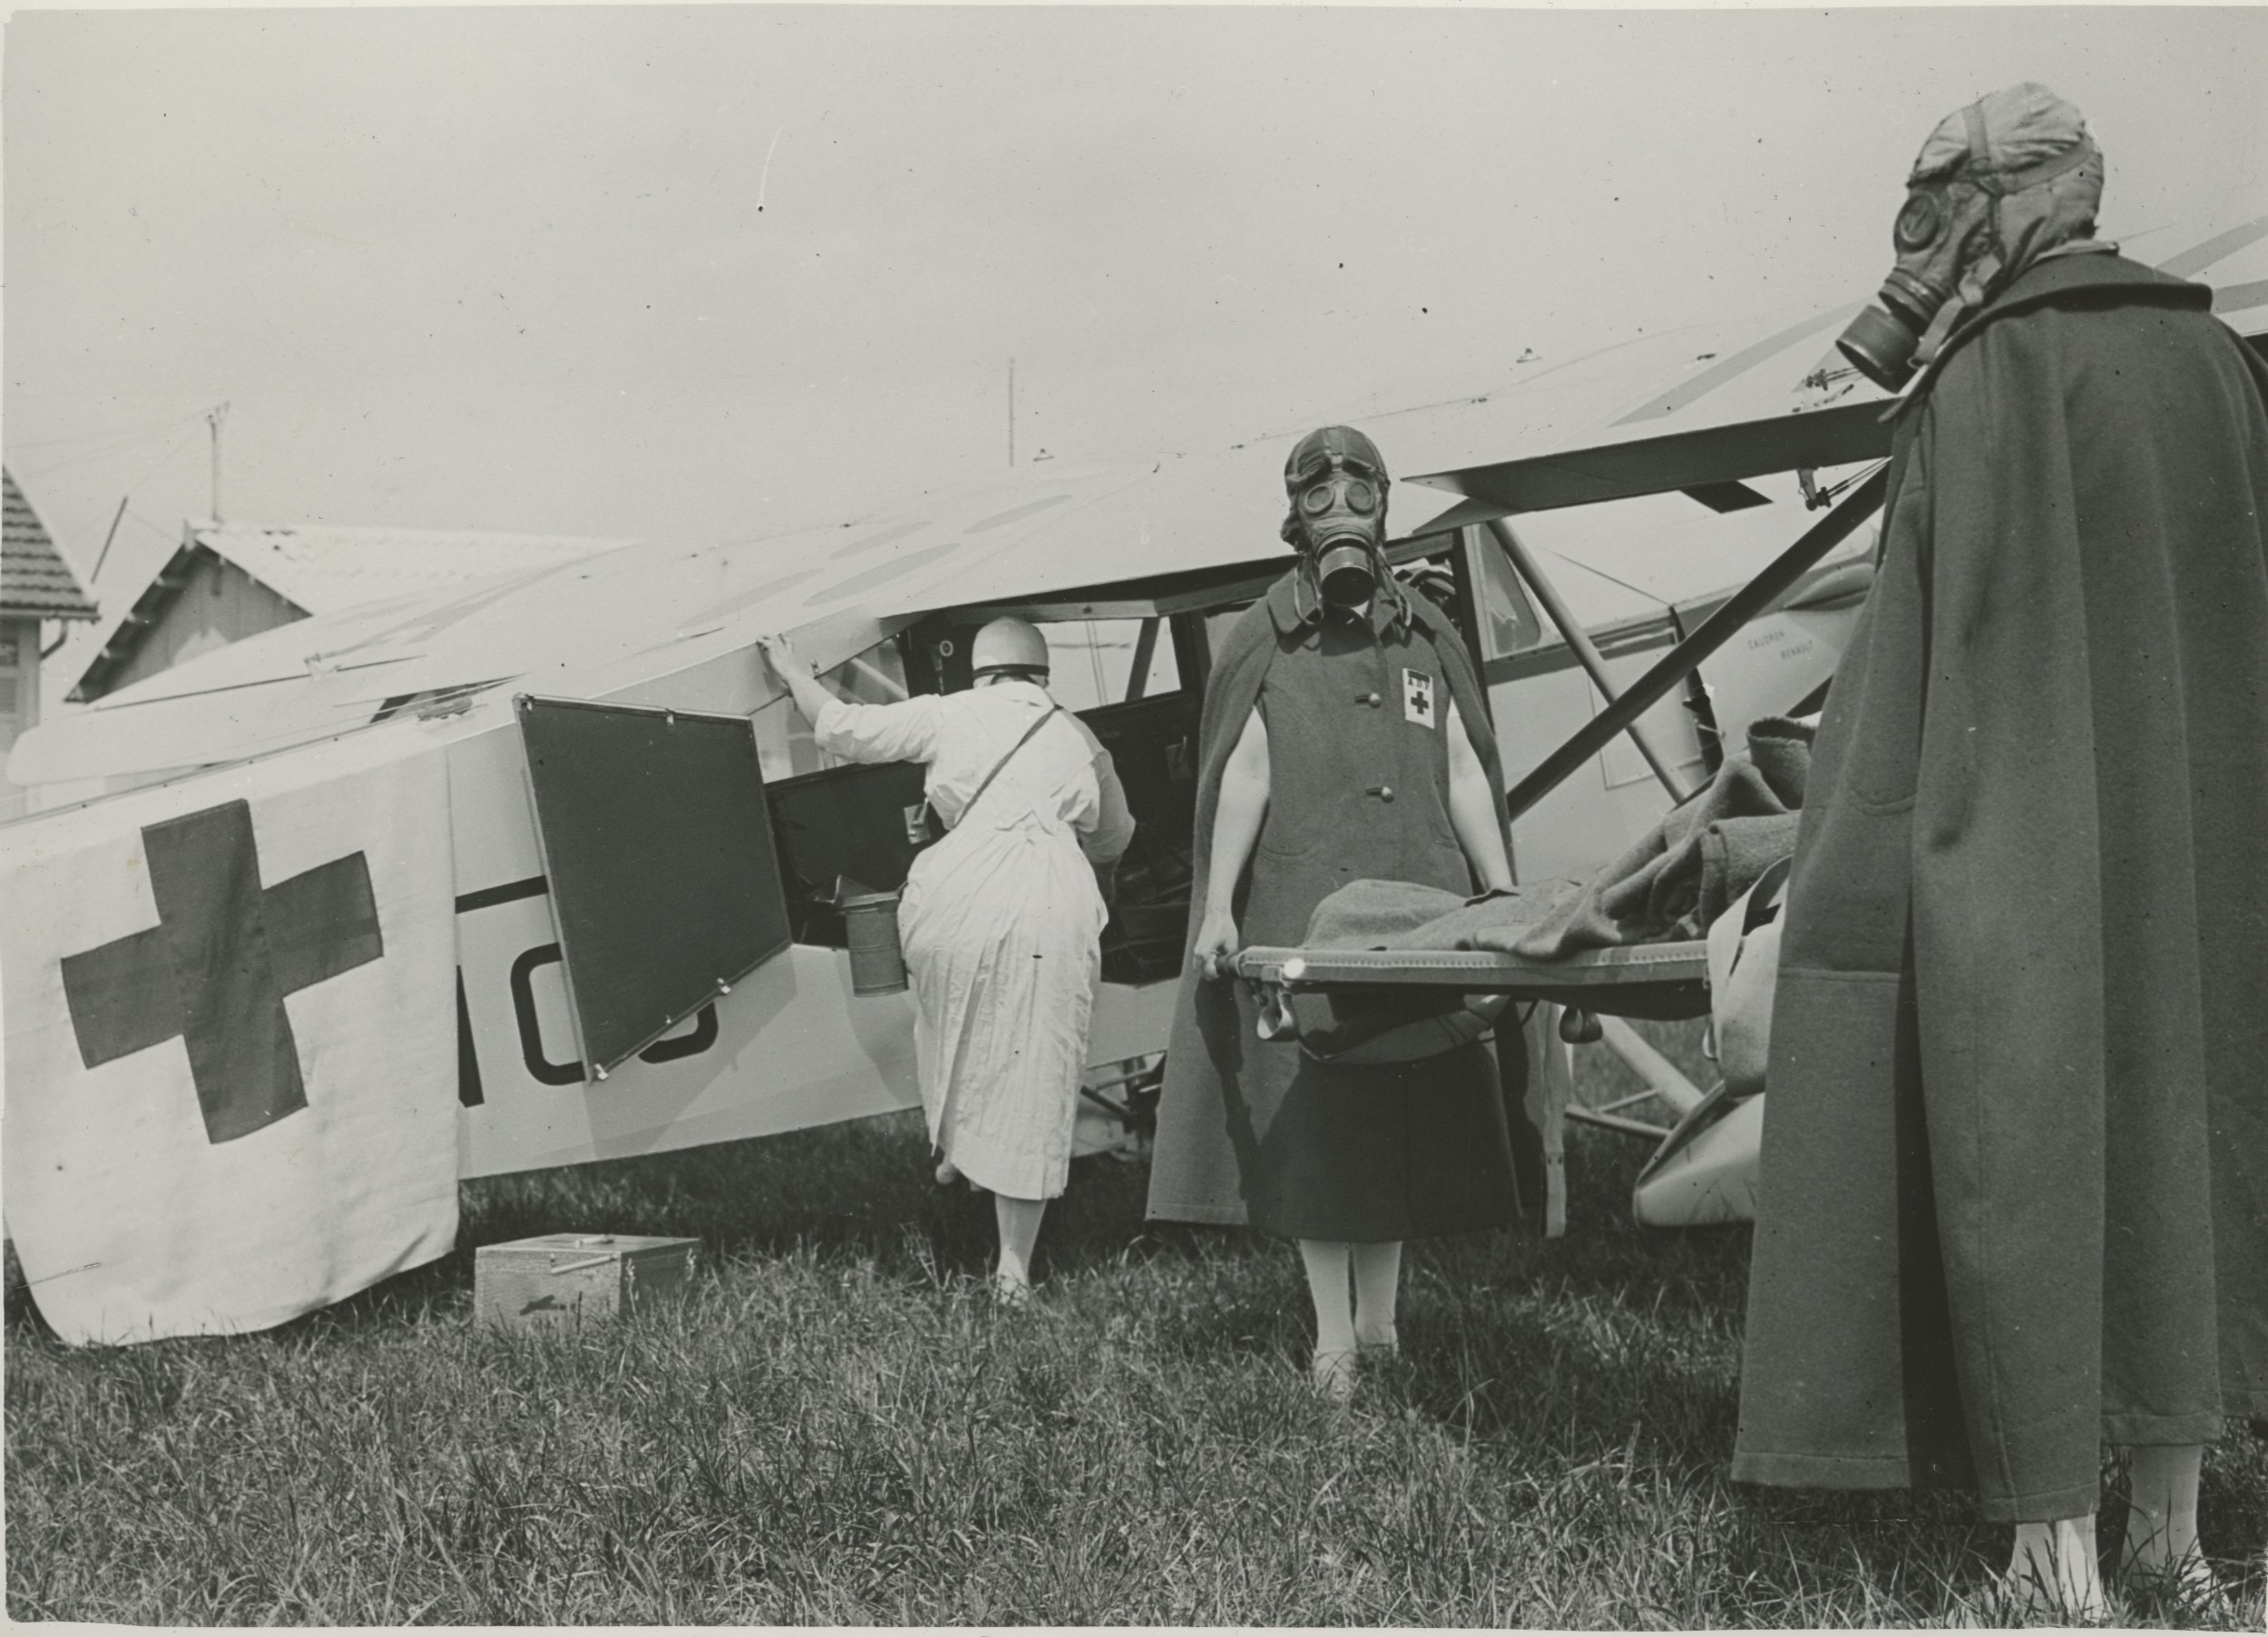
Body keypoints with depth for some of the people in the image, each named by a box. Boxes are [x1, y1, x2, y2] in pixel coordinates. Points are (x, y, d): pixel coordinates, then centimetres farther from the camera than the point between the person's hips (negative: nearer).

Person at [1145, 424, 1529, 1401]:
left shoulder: (1426, 640, 15)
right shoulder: (1262, 643, 7)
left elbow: (1465, 776, 12)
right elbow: (1242, 777, 1)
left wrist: (1504, 898, 6)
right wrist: (1218, 905, -7)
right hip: (1300, 909, -3)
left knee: (1406, 1110, 5)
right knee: (1310, 1111, -4)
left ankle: (1380, 1323, 18)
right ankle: (1333, 1337, 4)